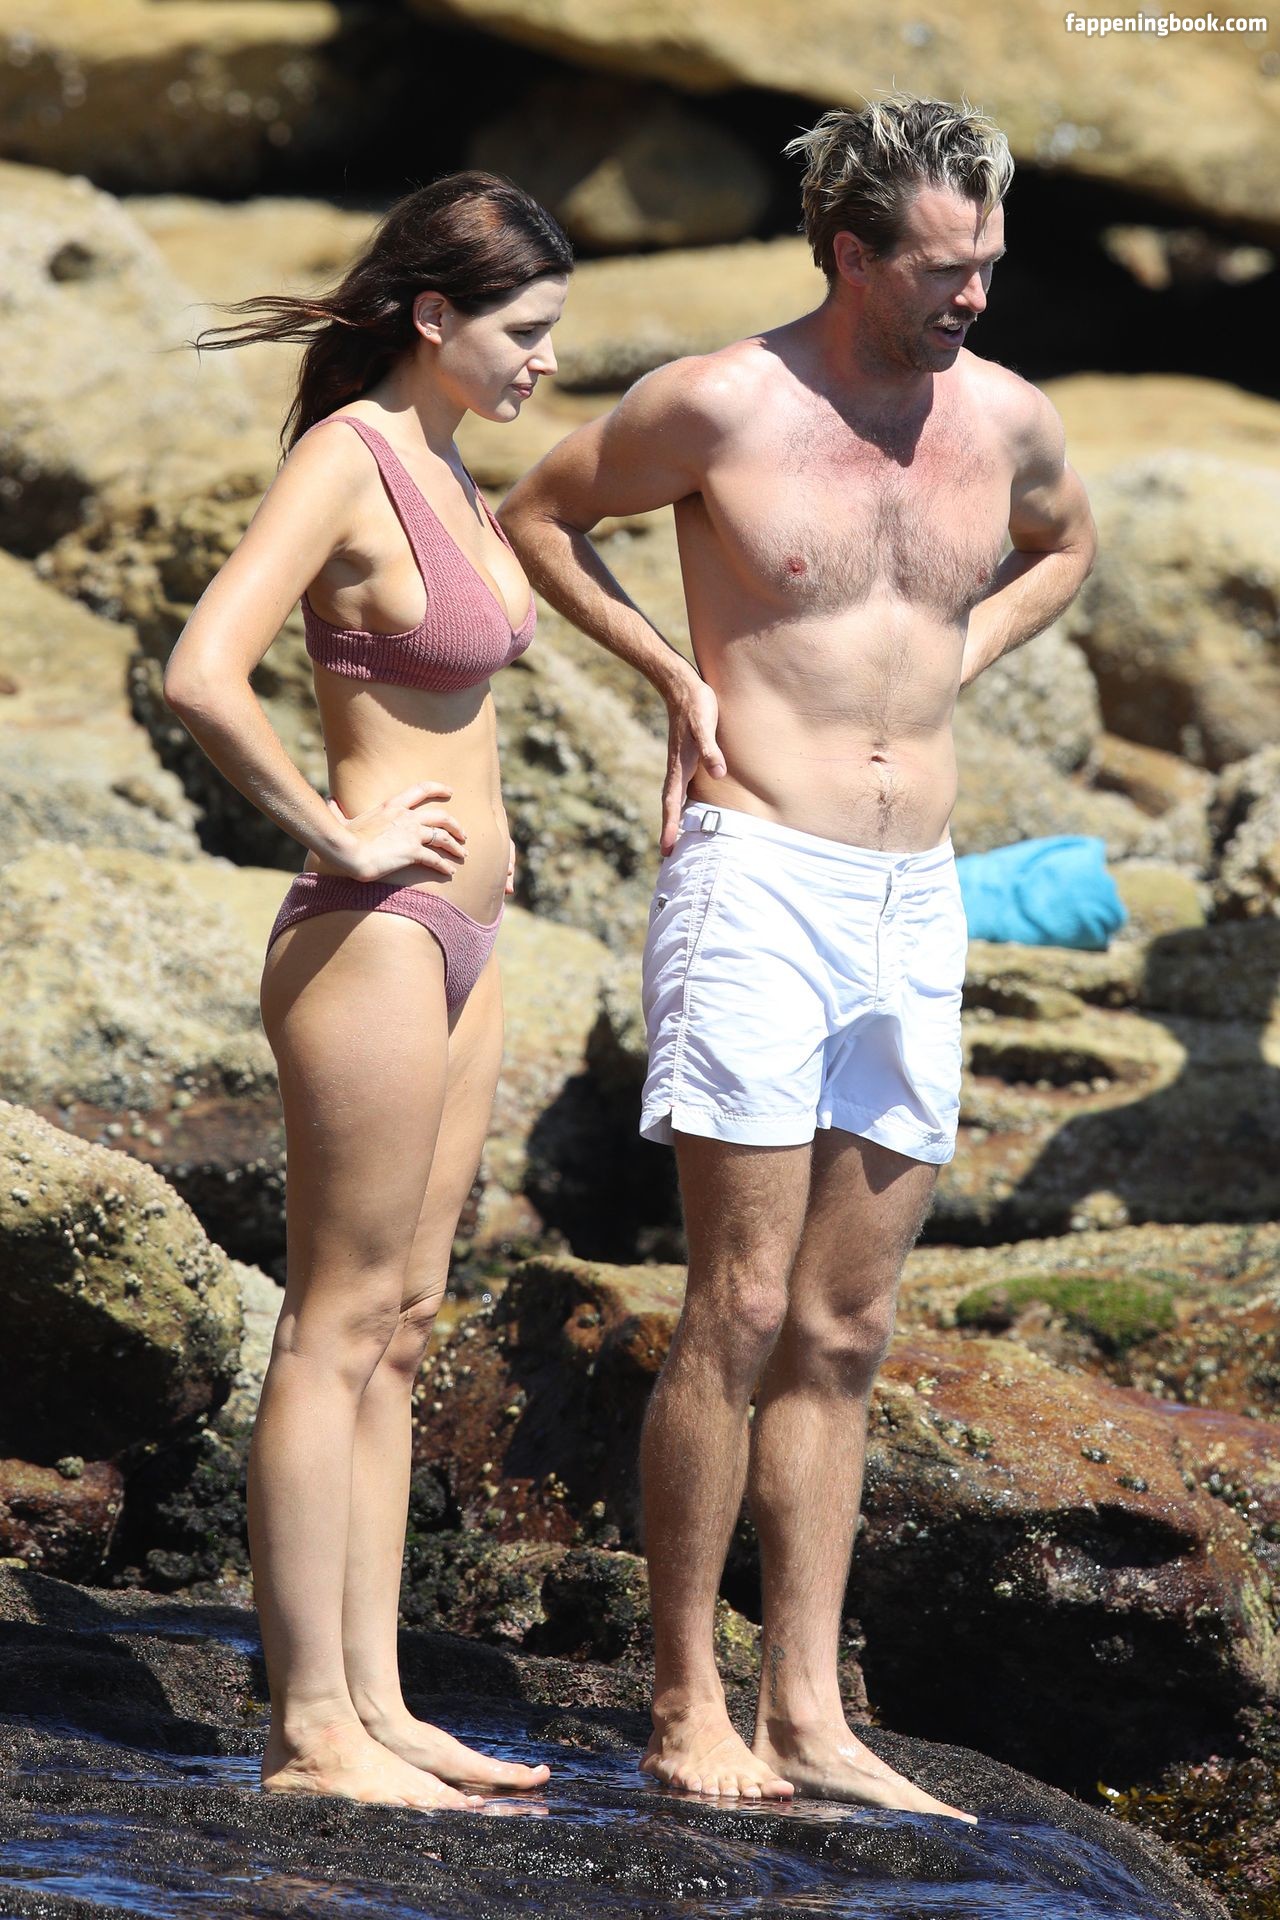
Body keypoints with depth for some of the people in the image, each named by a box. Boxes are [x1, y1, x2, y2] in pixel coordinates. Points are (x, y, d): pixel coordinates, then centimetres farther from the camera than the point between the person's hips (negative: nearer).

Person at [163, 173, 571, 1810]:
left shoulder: (438, 462, 12)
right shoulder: (344, 462, -15)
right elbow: (202, 676, -28)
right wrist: (341, 839, -19)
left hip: (455, 940, 9)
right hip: (374, 937, -9)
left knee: (398, 1325, 11)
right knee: (336, 1329, -5)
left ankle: (372, 1701, 16)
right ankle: (311, 1731, -2)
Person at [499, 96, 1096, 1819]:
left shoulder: (1004, 417, 6)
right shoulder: (721, 405, -7)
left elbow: (1065, 546, 29)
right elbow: (541, 513, 9)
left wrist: (949, 672, 13)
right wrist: (678, 677, -1)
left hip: (918, 902, 5)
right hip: (760, 882, -5)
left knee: (847, 1332, 6)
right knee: (742, 1313, -8)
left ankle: (809, 1719, 9)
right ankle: (687, 1708, 0)